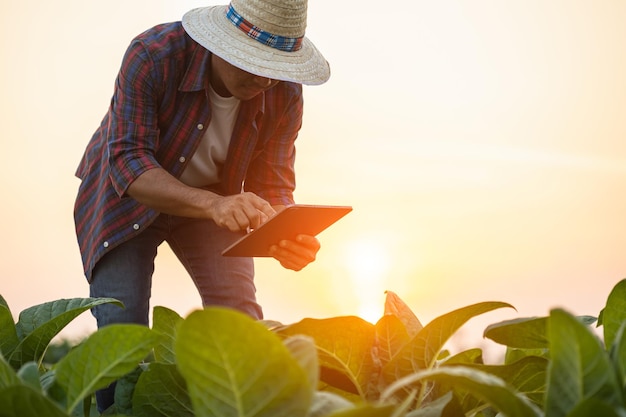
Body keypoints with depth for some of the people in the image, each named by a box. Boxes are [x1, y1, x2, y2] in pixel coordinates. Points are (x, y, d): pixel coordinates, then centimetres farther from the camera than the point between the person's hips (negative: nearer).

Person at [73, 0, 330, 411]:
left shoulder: (285, 92, -21)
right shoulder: (153, 54, -32)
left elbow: (273, 184, -15)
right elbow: (128, 162, -36)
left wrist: (283, 235, -40)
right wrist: (213, 204, -52)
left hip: (215, 198, 3)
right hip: (125, 194, -2)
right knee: (121, 323, -14)